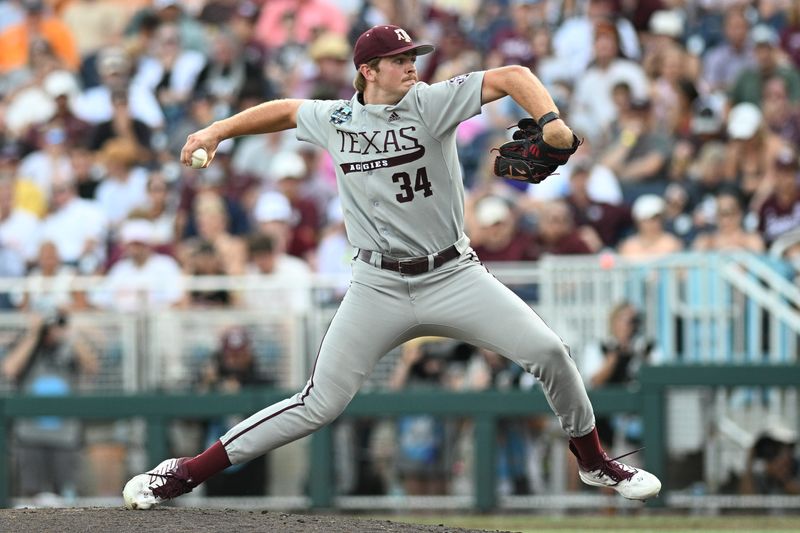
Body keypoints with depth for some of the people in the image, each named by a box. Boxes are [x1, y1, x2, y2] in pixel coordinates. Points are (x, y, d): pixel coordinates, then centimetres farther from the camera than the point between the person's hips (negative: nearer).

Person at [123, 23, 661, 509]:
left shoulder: (430, 103, -7)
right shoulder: (335, 120, 3)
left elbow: (511, 77, -18)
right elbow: (286, 110, 25)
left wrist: (551, 122, -35)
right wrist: (217, 131, 21)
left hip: (453, 277, 0)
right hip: (378, 287, 0)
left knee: (548, 350, -14)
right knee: (319, 405, -6)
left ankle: (593, 460, 10)